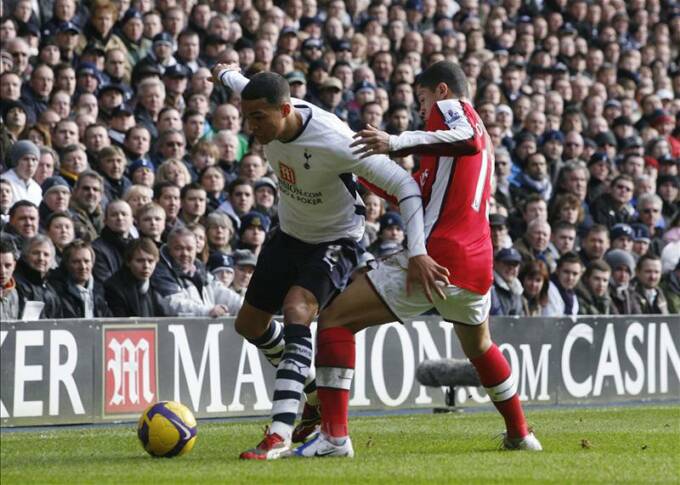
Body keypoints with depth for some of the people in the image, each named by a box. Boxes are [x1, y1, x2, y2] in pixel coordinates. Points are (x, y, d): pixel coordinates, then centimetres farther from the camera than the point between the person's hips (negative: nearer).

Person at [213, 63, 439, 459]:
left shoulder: (334, 142, -37)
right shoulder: (266, 109, -17)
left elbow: (405, 184, -34)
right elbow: (244, 85, 10)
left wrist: (417, 252, -44)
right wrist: (226, 74, 34)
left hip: (335, 240, -8)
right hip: (291, 233, 8)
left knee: (296, 311, -31)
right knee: (249, 323, 12)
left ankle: (280, 434, -37)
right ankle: (316, 392, 36)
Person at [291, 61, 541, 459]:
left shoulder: (450, 107, 2)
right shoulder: (483, 134, 27)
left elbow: (467, 139, -23)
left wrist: (397, 142, -29)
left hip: (433, 257, -8)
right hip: (477, 264, 8)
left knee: (335, 321, -4)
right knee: (479, 346, 35)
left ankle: (335, 436, -14)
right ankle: (521, 434, 43)